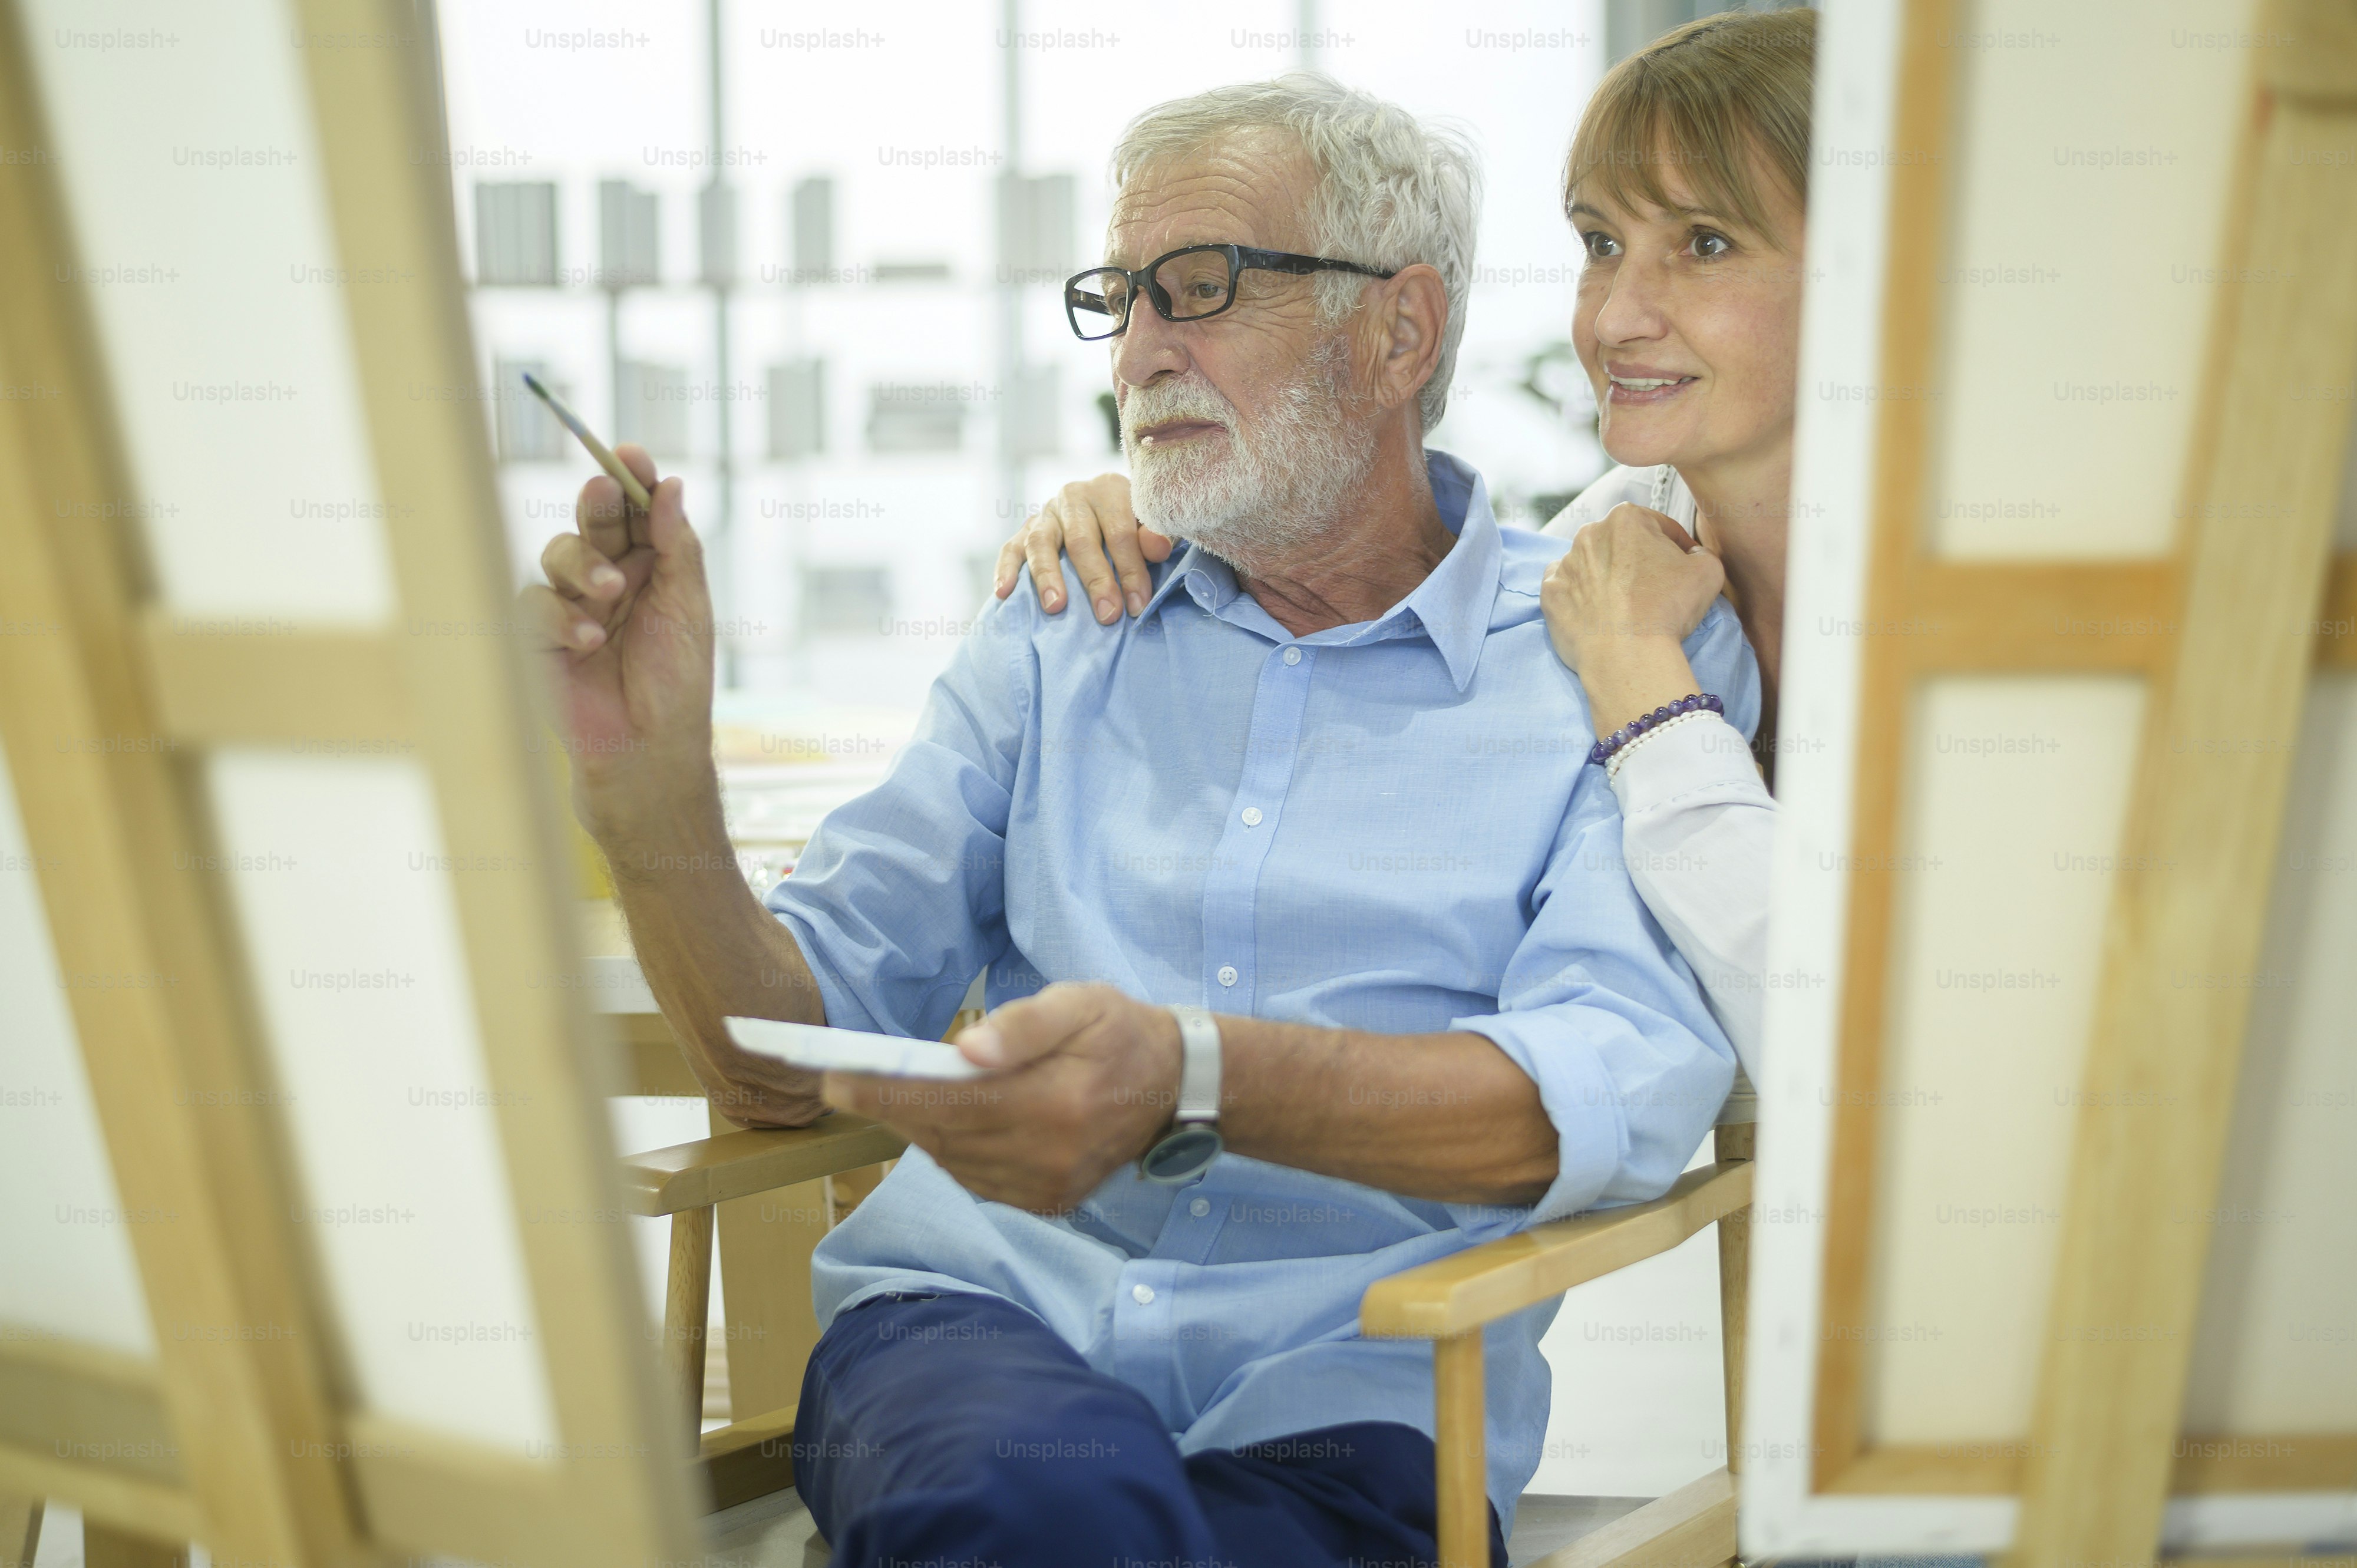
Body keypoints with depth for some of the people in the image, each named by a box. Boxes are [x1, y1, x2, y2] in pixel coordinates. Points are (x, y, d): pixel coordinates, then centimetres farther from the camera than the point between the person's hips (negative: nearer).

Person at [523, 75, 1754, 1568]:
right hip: (983, 1296, 2)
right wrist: (653, 791, -11)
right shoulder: (1062, 632, 15)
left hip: (1343, 1392, -1)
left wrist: (1192, 1078, -29)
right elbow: (789, 1057, 9)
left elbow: (1625, 1083, -14)